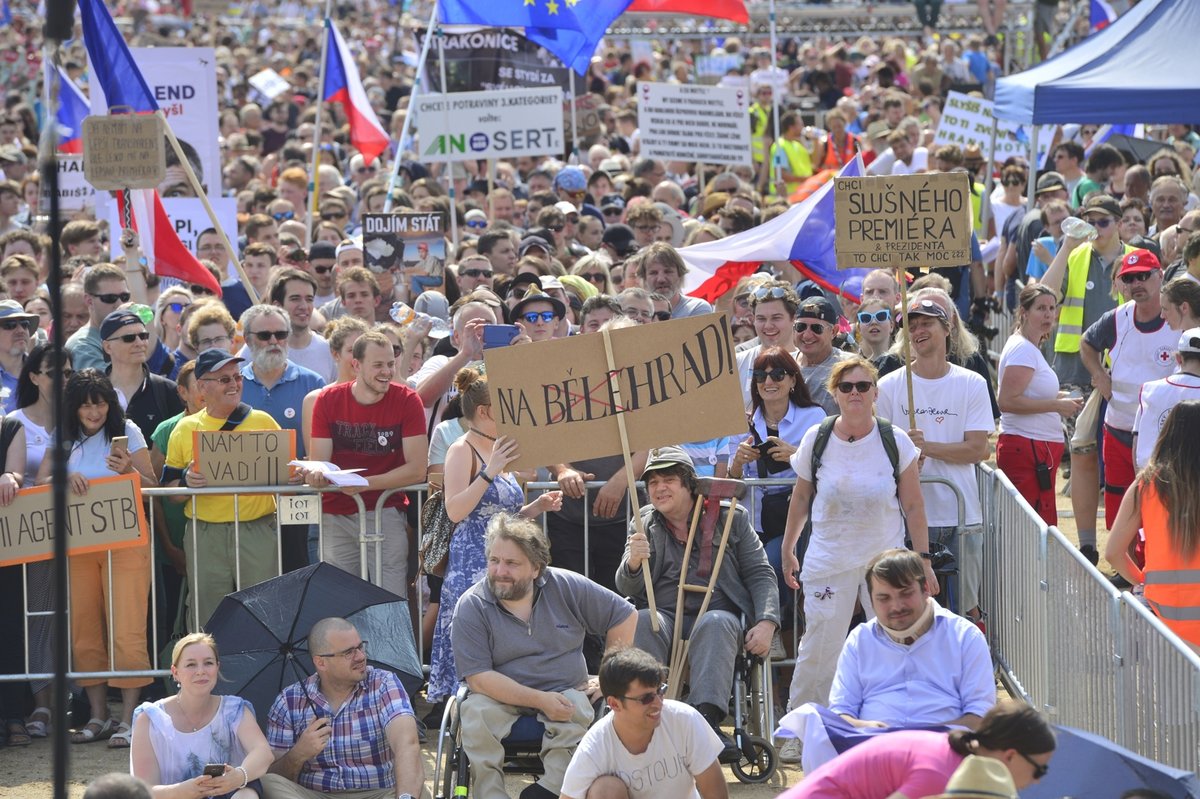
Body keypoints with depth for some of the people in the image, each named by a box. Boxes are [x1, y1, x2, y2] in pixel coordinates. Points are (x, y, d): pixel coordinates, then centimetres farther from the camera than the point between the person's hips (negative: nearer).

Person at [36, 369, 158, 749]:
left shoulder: (126, 431, 2)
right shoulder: (64, 438, 9)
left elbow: (152, 486, 1)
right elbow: (40, 482, 2)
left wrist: (129, 471, -19)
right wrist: (65, 478, -18)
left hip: (124, 541, -3)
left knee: (126, 630, -8)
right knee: (84, 631, 3)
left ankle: (128, 718, -7)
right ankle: (98, 715, 11)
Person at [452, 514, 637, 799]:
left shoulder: (567, 587, -1)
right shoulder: (471, 607, -7)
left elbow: (624, 616, 8)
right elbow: (478, 677, -15)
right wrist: (540, 700, -23)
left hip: (565, 691, 1)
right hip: (503, 699, -1)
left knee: (576, 710, -32)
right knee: (475, 712, -32)